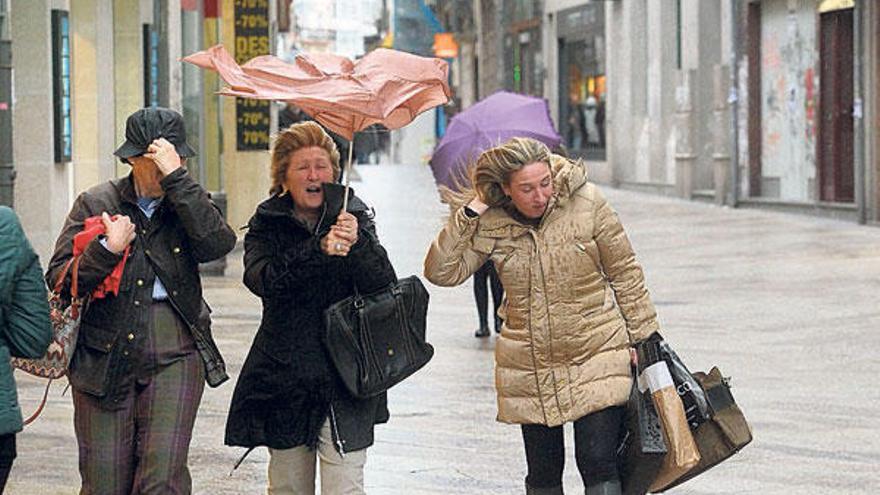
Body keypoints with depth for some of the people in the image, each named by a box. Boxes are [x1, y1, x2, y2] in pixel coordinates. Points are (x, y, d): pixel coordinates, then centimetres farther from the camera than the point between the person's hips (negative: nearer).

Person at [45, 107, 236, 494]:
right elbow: (58, 280, 1)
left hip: (175, 356, 0)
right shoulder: (95, 203, 6)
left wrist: (176, 177, -15)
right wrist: (108, 249, -16)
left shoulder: (187, 204, 8)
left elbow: (218, 243, -15)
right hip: (104, 357, 0)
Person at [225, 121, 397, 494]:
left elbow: (385, 287, -7)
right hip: (284, 377, 1)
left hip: (345, 379, -1)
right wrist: (318, 250, -30)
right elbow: (263, 279, -15)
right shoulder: (268, 224, 6)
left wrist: (358, 243, -25)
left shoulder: (353, 217, 6)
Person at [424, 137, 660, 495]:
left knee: (598, 463, -9)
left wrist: (643, 338, 4)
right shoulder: (490, 226, -6)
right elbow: (441, 272, -12)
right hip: (530, 370, 2)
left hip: (595, 357, -2)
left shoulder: (586, 203, -9)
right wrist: (469, 212, -17)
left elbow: (624, 272, 1)